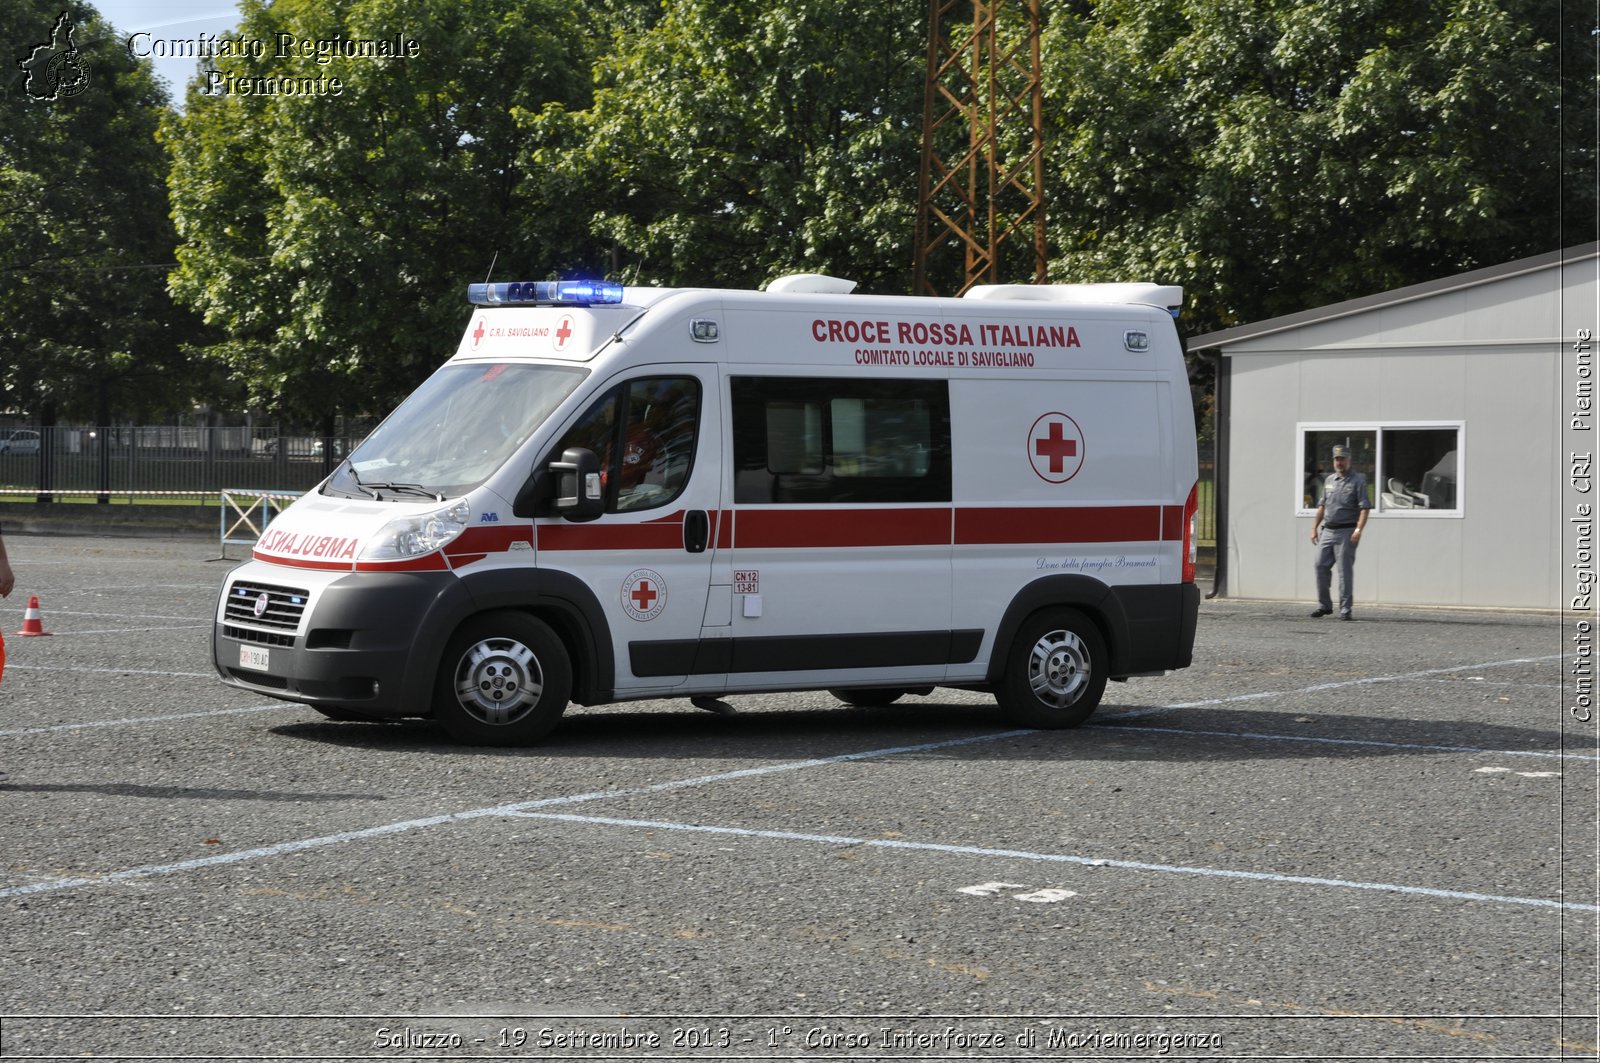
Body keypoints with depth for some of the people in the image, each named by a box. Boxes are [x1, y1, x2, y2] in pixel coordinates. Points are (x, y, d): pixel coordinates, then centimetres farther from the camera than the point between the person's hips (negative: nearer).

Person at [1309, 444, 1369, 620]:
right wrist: (1314, 528, 16)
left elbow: (1364, 507, -10)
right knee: (1321, 566, 4)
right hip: (1327, 531, 6)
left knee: (1345, 571, -6)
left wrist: (1358, 530, -21)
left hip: (1346, 532, -6)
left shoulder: (1358, 481, -3)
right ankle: (1324, 605, 14)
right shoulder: (1329, 480, 16)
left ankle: (1345, 609, -2)